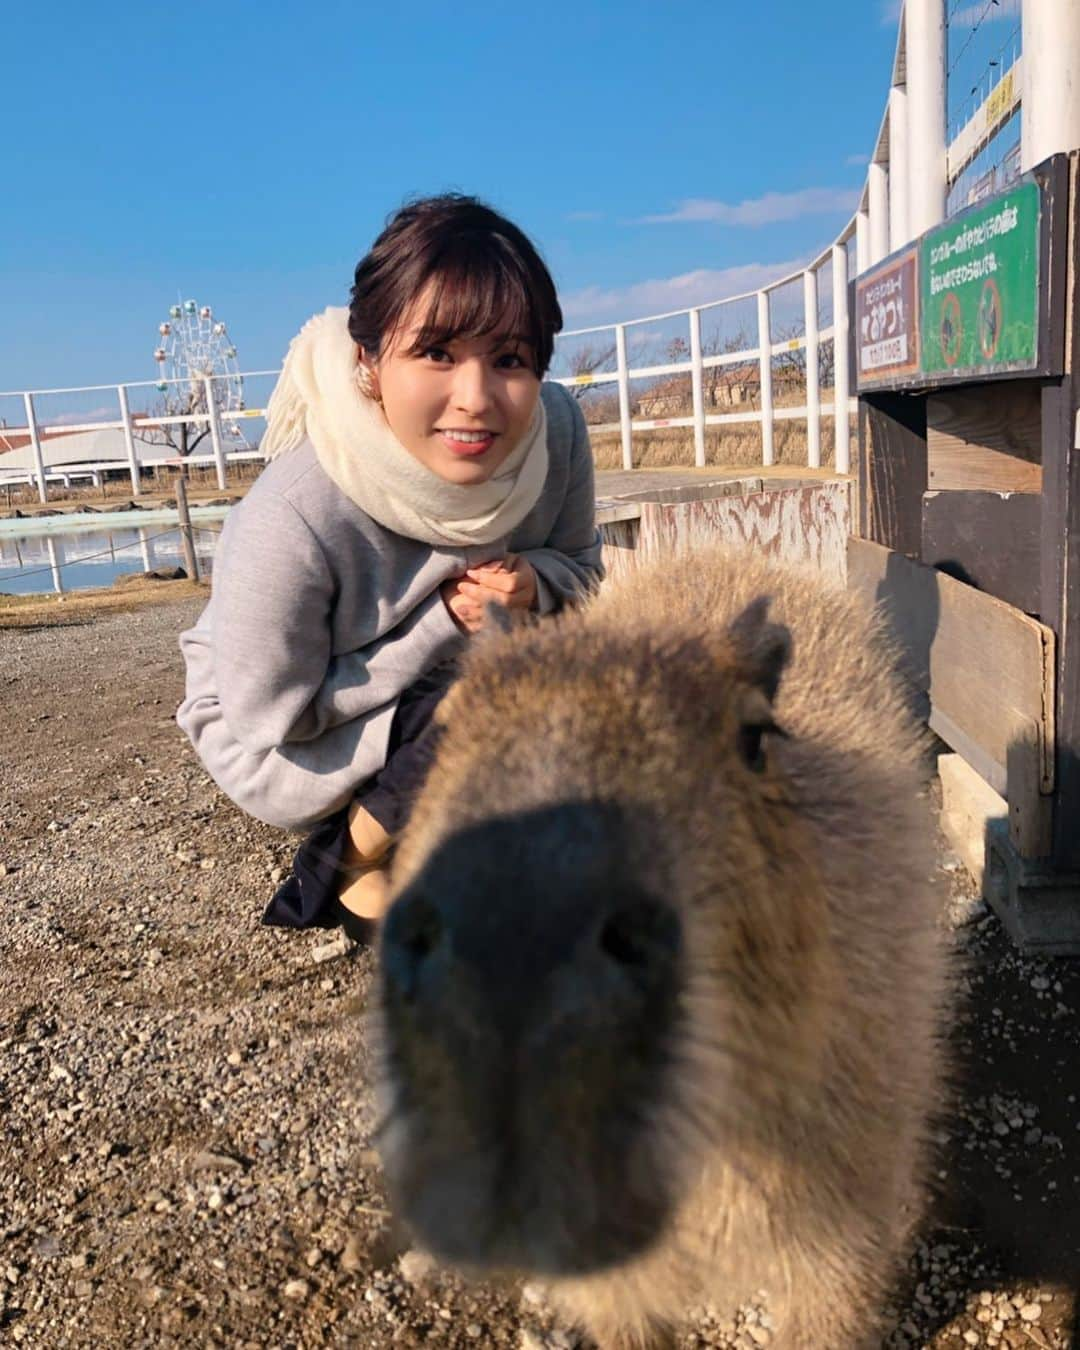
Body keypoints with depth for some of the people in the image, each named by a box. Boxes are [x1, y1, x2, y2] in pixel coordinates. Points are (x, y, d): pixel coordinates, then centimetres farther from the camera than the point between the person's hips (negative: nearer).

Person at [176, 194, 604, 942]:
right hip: (280, 744, -5)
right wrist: (445, 624, -31)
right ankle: (353, 869, -1)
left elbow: (581, 569, -4)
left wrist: (532, 584, -28)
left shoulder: (556, 429, -23)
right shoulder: (293, 521, -36)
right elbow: (268, 731, -25)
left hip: (445, 677, 5)